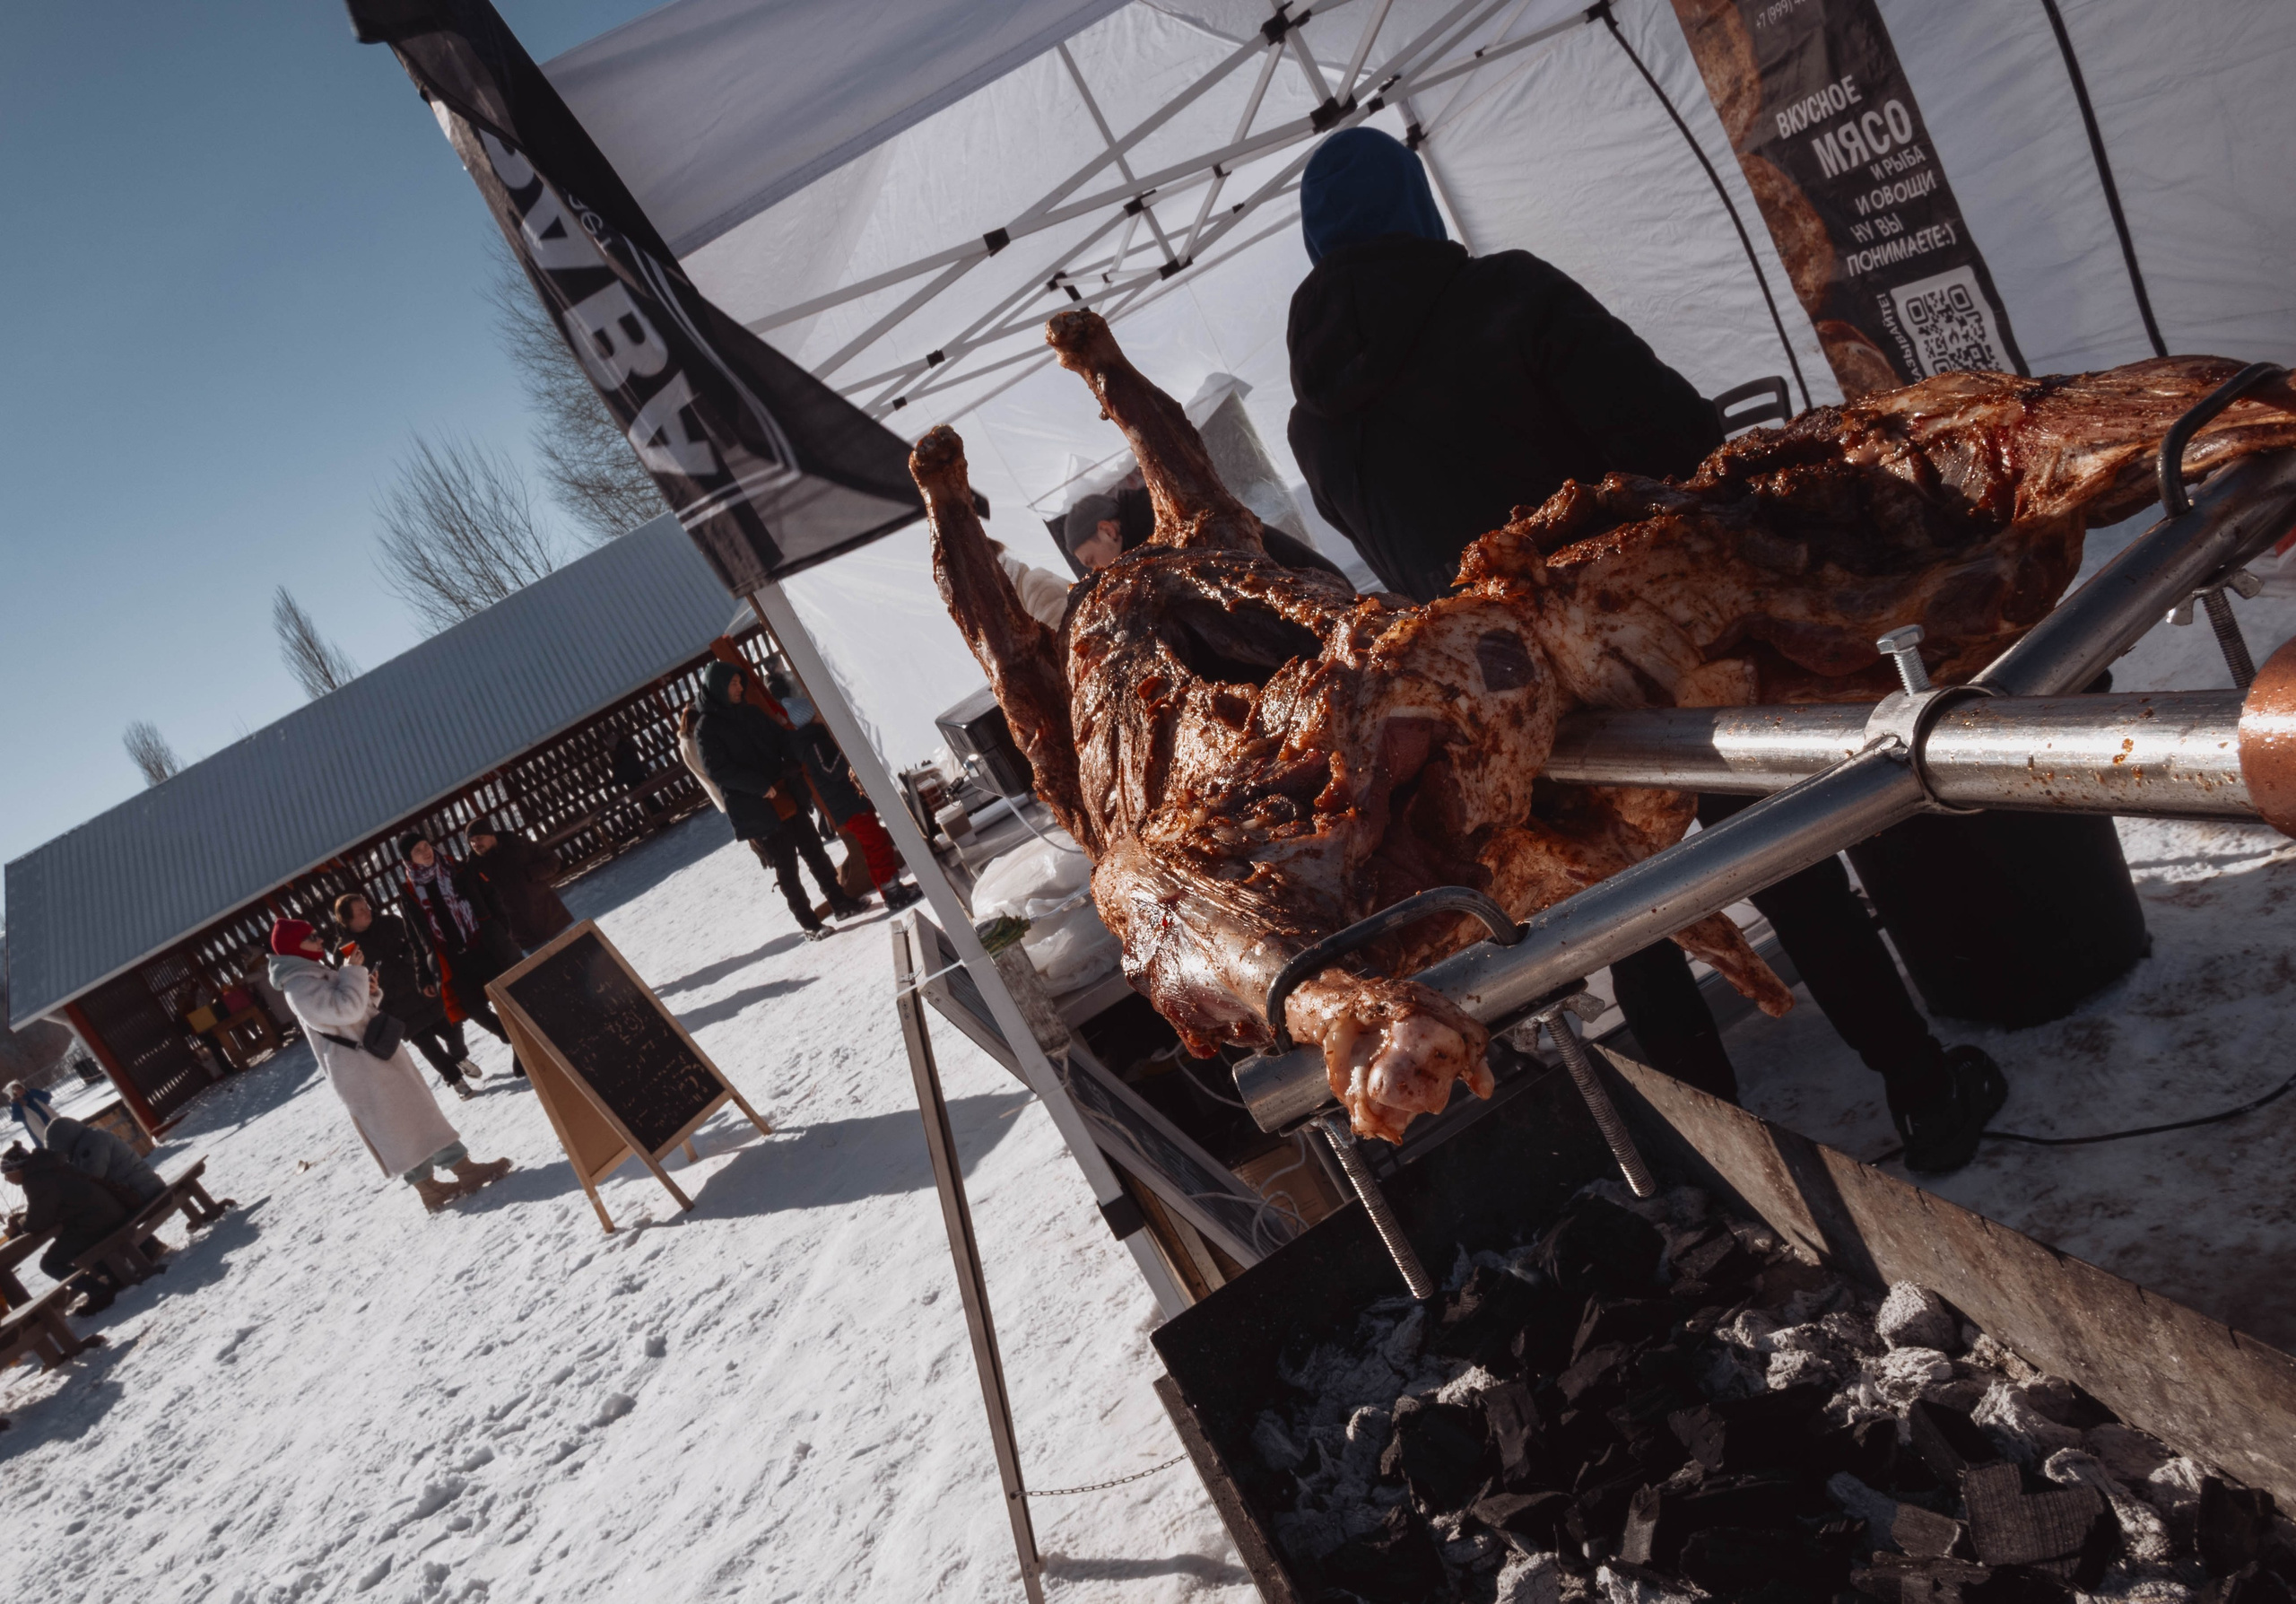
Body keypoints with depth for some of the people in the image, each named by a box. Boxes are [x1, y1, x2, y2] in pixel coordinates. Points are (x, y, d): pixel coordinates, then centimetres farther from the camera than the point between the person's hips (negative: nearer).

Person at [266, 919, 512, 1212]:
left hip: (373, 1055, 11)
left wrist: (370, 992, 2)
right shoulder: (299, 986, -18)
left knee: (414, 1113, 13)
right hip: (360, 1066, -11)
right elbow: (345, 1010, -27)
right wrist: (353, 971, -15)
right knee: (400, 1125, -3)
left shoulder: (314, 972, 15)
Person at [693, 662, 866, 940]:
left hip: (786, 798, 6)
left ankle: (839, 902, 21)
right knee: (786, 869, 1)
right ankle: (809, 924, 9)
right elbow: (717, 770, -17)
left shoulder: (752, 713, 11)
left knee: (814, 850, 10)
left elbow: (783, 737, 13)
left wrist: (793, 764, -8)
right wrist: (760, 786, -21)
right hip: (756, 811, -6)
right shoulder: (706, 728, -8)